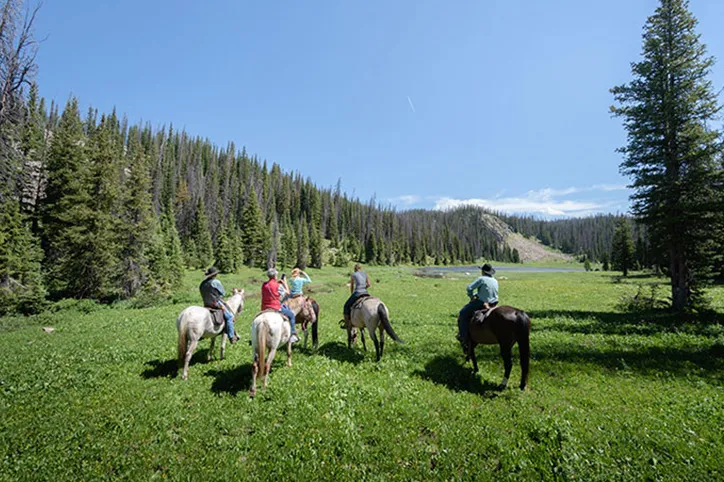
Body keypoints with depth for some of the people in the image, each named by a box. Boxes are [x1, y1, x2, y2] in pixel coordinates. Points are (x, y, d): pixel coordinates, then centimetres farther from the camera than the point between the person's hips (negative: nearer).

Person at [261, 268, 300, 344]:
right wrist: (285, 283, 13)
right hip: (276, 308, -6)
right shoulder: (278, 285, -12)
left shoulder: (264, 285, 3)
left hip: (264, 308, 6)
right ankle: (293, 334, 9)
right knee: (291, 315, 12)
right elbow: (287, 292, 1)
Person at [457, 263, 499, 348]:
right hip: (493, 304, 9)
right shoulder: (495, 281, 10)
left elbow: (469, 288, -18)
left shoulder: (482, 279, -13)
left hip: (482, 303, -9)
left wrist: (471, 296, 0)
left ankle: (464, 337, -4)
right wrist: (476, 294, 16)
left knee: (463, 313, 1)